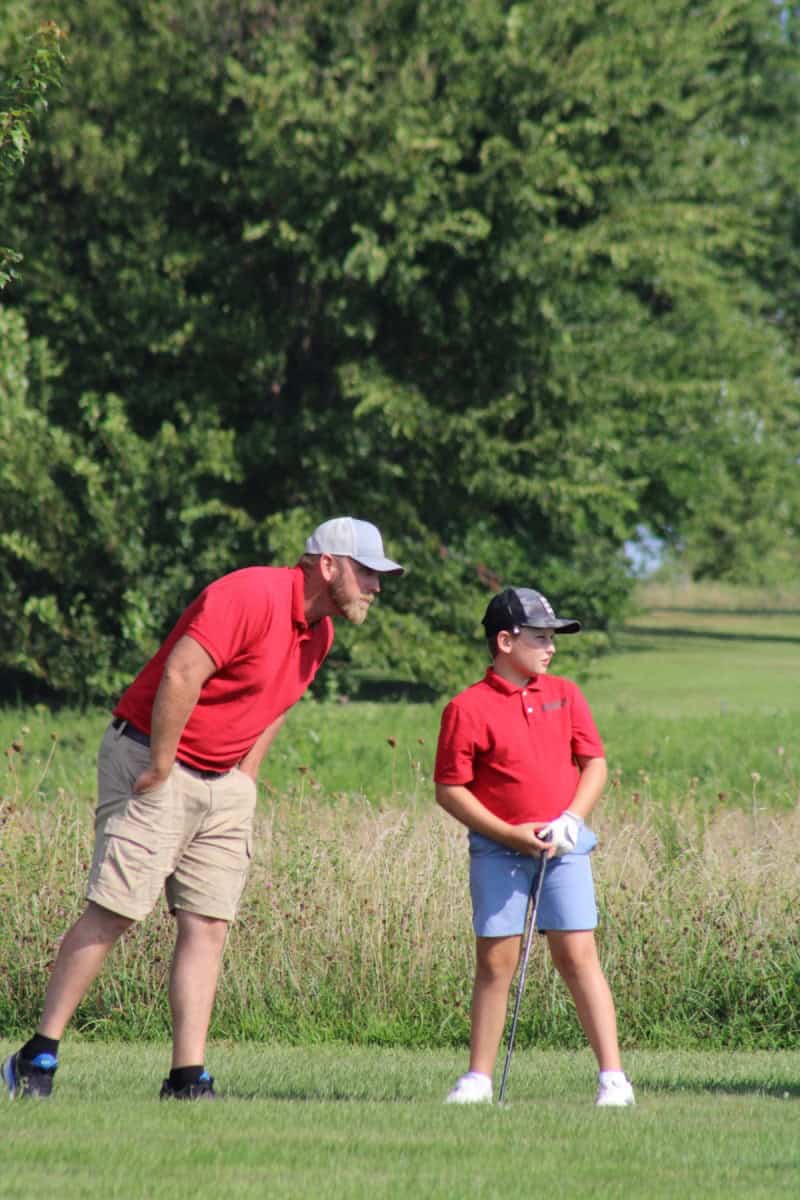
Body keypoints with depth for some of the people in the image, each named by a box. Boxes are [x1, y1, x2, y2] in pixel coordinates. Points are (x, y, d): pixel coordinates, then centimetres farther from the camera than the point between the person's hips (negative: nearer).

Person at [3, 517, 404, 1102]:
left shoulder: (319, 633, 11)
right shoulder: (252, 595, -19)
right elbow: (181, 674, -26)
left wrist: (245, 778, 14)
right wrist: (161, 768, -19)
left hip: (225, 781, 9)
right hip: (154, 762, -8)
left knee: (209, 924, 0)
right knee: (113, 911, -11)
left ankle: (188, 1077, -2)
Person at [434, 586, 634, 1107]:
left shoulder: (565, 695, 8)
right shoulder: (468, 708, -5)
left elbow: (595, 764, 10)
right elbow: (449, 790, -4)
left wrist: (570, 823, -6)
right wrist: (511, 834, -11)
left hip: (565, 847, 2)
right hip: (498, 851, -2)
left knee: (578, 954, -4)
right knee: (495, 960, 0)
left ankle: (613, 1076, -5)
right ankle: (479, 1078, 9)